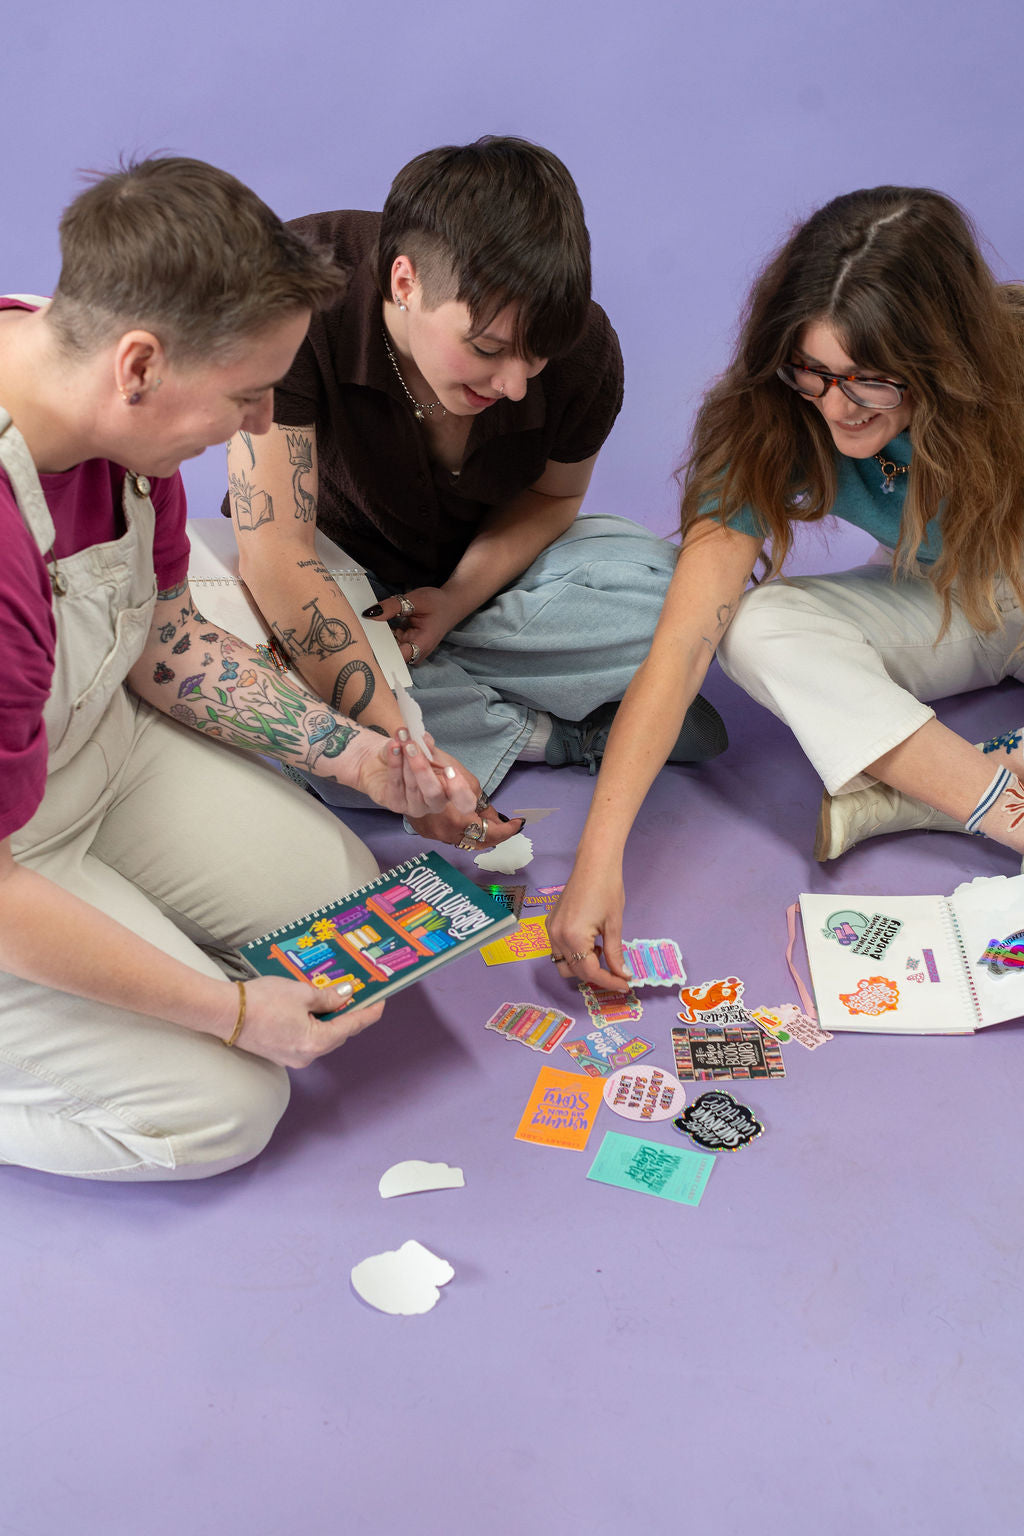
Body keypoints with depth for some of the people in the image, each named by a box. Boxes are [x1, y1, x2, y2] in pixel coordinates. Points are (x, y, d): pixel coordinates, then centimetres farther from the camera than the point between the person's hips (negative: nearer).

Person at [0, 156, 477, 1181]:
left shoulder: (95, 384, -12)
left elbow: (160, 638, 3)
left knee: (346, 905, 10)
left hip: (99, 736, 8)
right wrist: (232, 1012, -22)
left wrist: (355, 754, -3)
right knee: (220, 1105, -7)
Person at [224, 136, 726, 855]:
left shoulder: (582, 348, -22)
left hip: (481, 572, 2)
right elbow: (279, 557, -35)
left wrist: (458, 599, -21)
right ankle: (550, 733, -21)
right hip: (339, 568, -1)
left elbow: (553, 493, -1)